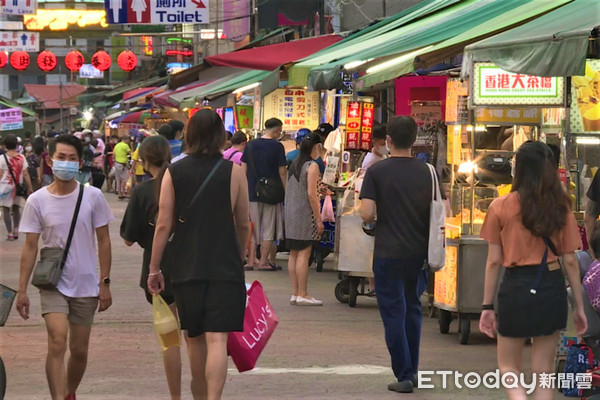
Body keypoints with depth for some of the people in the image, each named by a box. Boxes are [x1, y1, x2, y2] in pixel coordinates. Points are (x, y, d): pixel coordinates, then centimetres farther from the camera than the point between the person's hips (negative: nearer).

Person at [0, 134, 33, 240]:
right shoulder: (21, 158, 1)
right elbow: (26, 174, 0)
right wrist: (29, 188, 5)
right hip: (18, 187, 3)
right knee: (16, 209, 18)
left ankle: (10, 233, -2)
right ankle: (16, 230, 12)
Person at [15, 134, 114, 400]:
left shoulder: (93, 197, -3)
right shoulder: (37, 201, -5)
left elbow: (103, 242, 3)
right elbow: (30, 247, 0)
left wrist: (104, 283, 0)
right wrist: (22, 291, -2)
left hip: (86, 285, 1)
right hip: (53, 284, -1)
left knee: (79, 351, 9)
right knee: (57, 343, -20)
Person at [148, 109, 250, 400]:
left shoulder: (173, 173, -1)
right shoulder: (234, 172, -2)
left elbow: (163, 225, -2)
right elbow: (243, 225, 7)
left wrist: (154, 269, 6)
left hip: (186, 268, 2)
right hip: (225, 267, -2)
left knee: (194, 339, 16)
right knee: (217, 339, -8)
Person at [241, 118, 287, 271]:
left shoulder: (250, 145, 5)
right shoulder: (277, 146, -7)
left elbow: (243, 170, 6)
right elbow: (282, 172, -7)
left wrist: (245, 190, 14)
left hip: (252, 192, 4)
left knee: (252, 229, 11)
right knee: (268, 229, 4)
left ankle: (251, 260, 10)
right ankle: (263, 262, 3)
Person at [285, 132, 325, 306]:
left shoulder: (295, 164, 12)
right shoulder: (312, 166, -11)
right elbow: (311, 194, -16)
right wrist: (319, 219, -13)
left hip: (291, 213, 8)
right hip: (305, 214, -8)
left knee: (294, 254, 9)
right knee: (304, 253, -7)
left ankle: (295, 293, 12)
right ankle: (302, 294, -7)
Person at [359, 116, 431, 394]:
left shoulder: (377, 172, -9)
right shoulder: (427, 172, 1)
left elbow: (367, 214, -15)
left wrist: (374, 217, 7)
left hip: (388, 253, -4)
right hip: (418, 253, 4)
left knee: (394, 313, 2)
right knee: (412, 309, 17)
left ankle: (404, 376, 0)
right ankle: (412, 372, 21)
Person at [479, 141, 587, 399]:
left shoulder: (501, 207, -6)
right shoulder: (561, 208, 0)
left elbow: (493, 261, -4)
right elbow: (570, 261, 1)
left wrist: (487, 306, 3)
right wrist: (579, 306, 8)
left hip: (516, 288, -2)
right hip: (552, 288, 2)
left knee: (508, 367, 13)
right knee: (544, 372, 12)